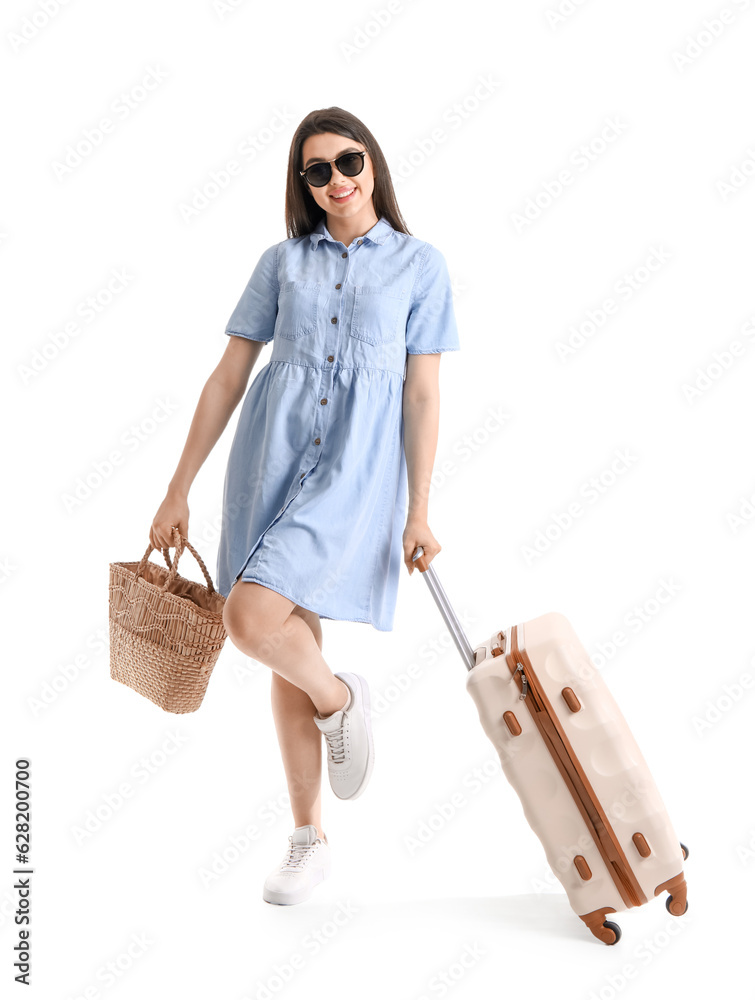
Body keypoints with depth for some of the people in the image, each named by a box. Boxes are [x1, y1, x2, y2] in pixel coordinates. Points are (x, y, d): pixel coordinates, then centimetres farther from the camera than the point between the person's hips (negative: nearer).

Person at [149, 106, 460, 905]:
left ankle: (340, 699, 12)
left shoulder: (419, 264, 3)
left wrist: (419, 512, -5)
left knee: (250, 620, -21)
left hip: (358, 467, -3)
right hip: (273, 456, 4)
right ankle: (309, 838, 22)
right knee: (290, 651, 7)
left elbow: (422, 394, 1)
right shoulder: (282, 261, 9)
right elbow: (228, 375, 8)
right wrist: (178, 490, 5)